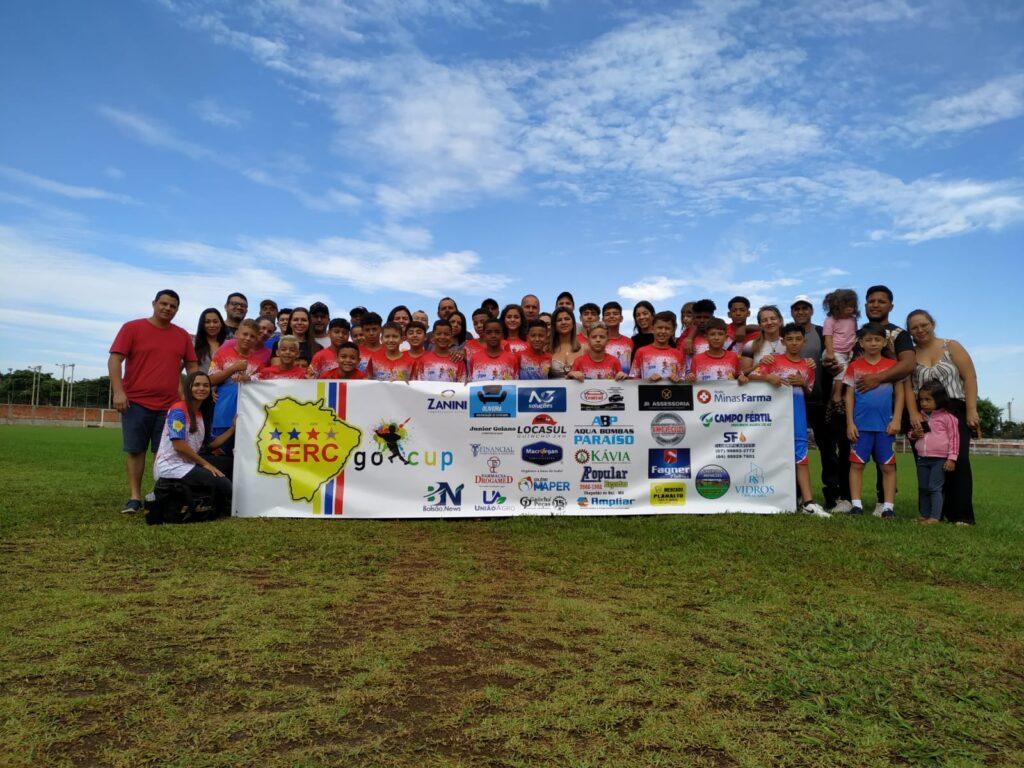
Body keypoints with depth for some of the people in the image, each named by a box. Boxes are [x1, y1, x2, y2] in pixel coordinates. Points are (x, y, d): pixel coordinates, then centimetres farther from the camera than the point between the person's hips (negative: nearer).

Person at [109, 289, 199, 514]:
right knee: (134, 450, 3)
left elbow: (192, 366, 16)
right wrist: (118, 391, -13)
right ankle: (134, 497, 9)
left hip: (170, 404, 2)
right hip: (136, 402, -2)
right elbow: (114, 360, -4)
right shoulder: (132, 328, 1)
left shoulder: (182, 335, 11)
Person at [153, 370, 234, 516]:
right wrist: (205, 464, -14)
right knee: (222, 483, -24)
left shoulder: (202, 414, 15)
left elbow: (210, 444, 8)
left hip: (187, 463, 10)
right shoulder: (178, 410, -12)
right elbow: (179, 446, -19)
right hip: (170, 466, -10)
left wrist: (233, 428, 1)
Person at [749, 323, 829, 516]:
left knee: (801, 456, -2)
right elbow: (752, 376, -4)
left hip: (797, 413, 2)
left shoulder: (807, 365, 11)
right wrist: (769, 378, -22)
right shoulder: (774, 360, 2)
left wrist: (802, 383, -3)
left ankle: (807, 502, -4)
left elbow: (810, 393, 18)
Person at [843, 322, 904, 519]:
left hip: (885, 425, 0)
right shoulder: (854, 366, 5)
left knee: (888, 466, 3)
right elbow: (849, 396, 5)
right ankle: (856, 504, 6)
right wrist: (850, 423, -2)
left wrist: (896, 420, -4)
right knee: (857, 464, 1)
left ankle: (888, 507, 8)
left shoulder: (892, 365, 6)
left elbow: (899, 394, 5)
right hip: (860, 424, 0)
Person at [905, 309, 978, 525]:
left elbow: (970, 378, 0)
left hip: (955, 412, -1)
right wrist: (913, 414, -14)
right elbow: (908, 386, 0)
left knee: (958, 461, -11)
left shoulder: (951, 347, 8)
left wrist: (971, 410, -9)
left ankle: (961, 516, -8)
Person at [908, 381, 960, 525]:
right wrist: (914, 434, -2)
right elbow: (912, 432, 23)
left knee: (935, 488, -10)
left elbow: (954, 439, -6)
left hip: (940, 459, -6)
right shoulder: (919, 417, 10)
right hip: (922, 459, 6)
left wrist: (952, 458, -10)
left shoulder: (947, 417, -6)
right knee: (923, 488, 11)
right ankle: (924, 515, 19)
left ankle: (935, 516, -7)